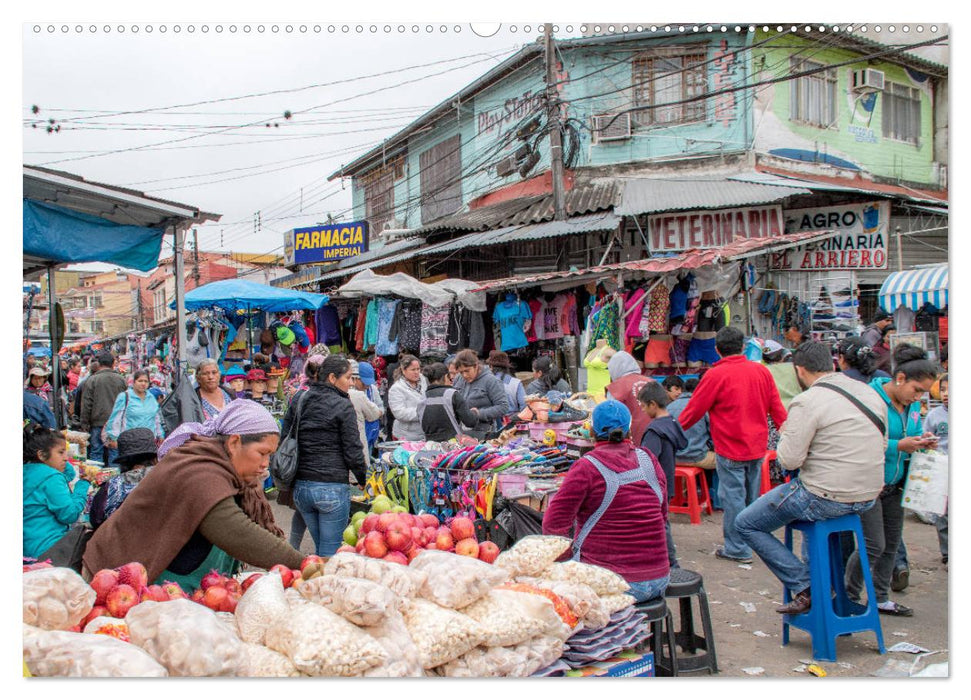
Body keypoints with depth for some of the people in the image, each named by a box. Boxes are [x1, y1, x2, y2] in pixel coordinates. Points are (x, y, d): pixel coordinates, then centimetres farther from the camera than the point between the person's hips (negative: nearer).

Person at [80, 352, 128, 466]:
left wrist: (85, 425, 3)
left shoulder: (91, 380, -3)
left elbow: (86, 405, -3)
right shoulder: (122, 380, 4)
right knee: (115, 454, 5)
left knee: (96, 453, 4)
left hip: (98, 424, -2)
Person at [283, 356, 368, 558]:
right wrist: (364, 480, 7)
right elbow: (353, 452, -8)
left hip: (300, 487, 6)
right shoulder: (343, 406, -8)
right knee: (330, 555, 2)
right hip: (332, 488, -6)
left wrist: (289, 483, 19)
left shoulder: (298, 403, 9)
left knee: (320, 548, 18)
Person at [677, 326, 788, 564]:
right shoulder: (761, 371, 3)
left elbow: (694, 410, -7)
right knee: (752, 497, 17)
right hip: (757, 446, 6)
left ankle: (737, 549, 9)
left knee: (733, 497, 3)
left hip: (730, 448, -6)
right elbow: (776, 407, 8)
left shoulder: (716, 375, -13)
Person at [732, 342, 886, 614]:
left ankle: (805, 586, 0)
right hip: (868, 498, 8)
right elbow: (881, 446, 14)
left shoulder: (807, 402, -17)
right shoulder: (871, 393, 6)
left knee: (746, 524, 7)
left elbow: (790, 460, -18)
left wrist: (785, 434, 2)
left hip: (825, 498, -8)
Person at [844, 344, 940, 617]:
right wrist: (898, 446, -27)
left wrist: (922, 443, -5)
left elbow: (913, 434, 17)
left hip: (894, 484, 8)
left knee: (892, 543, 14)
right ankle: (849, 597, 14)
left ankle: (880, 598, 29)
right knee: (874, 545, -6)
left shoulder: (912, 405, 6)